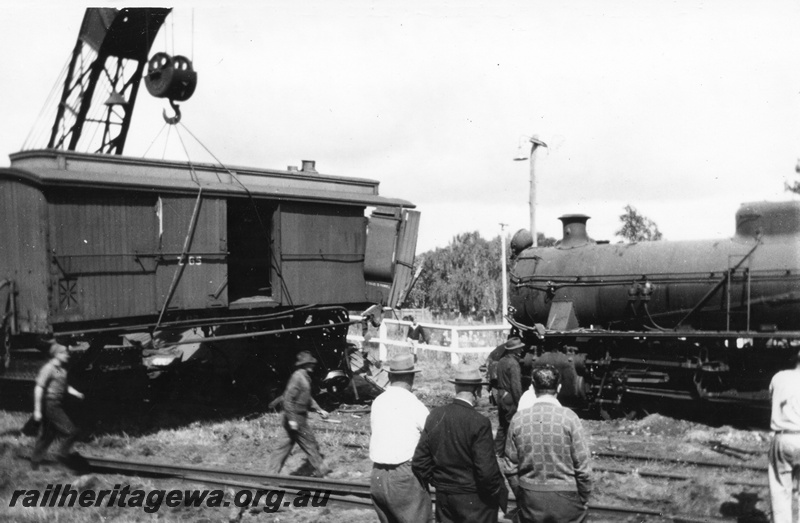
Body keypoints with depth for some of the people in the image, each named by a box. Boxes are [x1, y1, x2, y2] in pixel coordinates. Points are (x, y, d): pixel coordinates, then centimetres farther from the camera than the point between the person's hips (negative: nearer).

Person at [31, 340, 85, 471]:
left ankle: (34, 462, 24)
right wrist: (37, 410, -20)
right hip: (50, 405, -9)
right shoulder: (48, 368, -16)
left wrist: (75, 393, 6)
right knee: (71, 431, -9)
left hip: (57, 405, 9)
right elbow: (39, 388, -18)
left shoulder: (62, 368, 10)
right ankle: (63, 454, 7)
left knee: (47, 435, 15)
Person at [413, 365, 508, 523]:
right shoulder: (479, 423, -18)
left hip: (443, 498, 6)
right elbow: (487, 472, -20)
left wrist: (439, 483, 14)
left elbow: (419, 462, 2)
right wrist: (501, 495, -4)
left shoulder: (435, 416, -1)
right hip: (474, 501, -5)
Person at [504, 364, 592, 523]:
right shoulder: (568, 417, -12)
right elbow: (582, 466, -9)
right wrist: (584, 499, 5)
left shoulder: (518, 419, -5)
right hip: (565, 498, -2)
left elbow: (511, 467, 0)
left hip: (530, 500, 2)